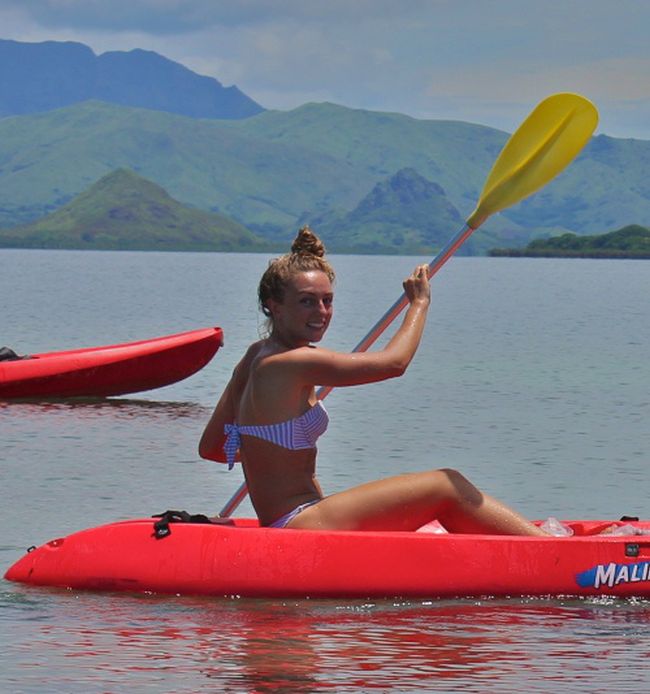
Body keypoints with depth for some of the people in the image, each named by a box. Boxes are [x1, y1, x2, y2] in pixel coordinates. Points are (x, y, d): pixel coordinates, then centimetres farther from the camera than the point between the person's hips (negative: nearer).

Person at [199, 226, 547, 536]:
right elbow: (393, 362, -13)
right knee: (448, 487, -8)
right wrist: (419, 303, 4)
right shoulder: (292, 362, -15)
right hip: (301, 523, -10)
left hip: (281, 524, 10)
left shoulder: (255, 357, 14)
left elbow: (210, 447, 18)